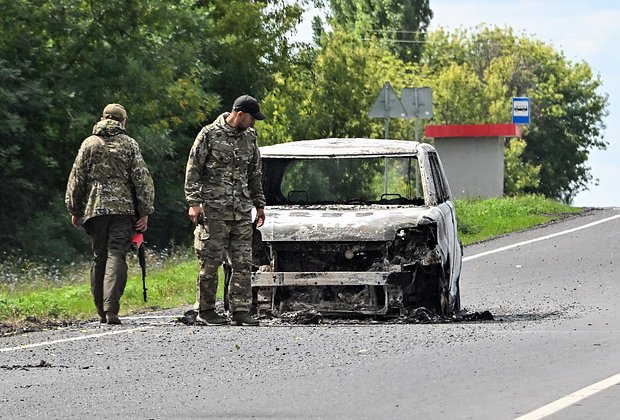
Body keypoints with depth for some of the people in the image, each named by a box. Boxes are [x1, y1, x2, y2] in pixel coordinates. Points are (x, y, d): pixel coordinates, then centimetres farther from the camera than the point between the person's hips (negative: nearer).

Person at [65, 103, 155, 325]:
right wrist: (144, 212, 1)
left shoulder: (89, 144, 7)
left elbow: (76, 179, 7)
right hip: (123, 208, -2)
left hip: (95, 208, 2)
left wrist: (75, 210, 14)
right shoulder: (129, 144, 2)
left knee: (99, 258, 11)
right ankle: (111, 309, -21)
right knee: (116, 257, -6)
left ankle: (102, 311, 13)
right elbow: (142, 179, -2)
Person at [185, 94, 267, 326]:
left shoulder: (249, 137, 13)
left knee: (243, 263, 0)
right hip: (214, 210, -5)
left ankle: (240, 310, 2)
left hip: (242, 212, 5)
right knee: (211, 262, -2)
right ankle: (205, 310, 6)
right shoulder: (209, 134, -4)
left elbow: (254, 174, 23)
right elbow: (193, 170, -3)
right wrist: (194, 203, -10)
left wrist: (259, 204, 20)